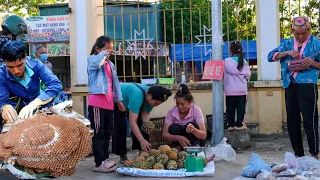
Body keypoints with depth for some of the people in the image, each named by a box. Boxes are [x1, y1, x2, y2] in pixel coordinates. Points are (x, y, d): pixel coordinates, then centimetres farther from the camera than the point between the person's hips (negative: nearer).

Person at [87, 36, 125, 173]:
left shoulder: (110, 64, 21)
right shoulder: (92, 59, -1)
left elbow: (115, 82, 21)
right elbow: (95, 63, -28)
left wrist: (118, 99, 17)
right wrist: (103, 53, -16)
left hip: (109, 101, 8)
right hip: (97, 101, -8)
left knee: (108, 132, 12)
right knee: (99, 133, -7)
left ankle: (105, 159, 21)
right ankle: (99, 163, -5)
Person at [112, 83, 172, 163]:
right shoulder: (137, 95, -44)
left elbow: (145, 113, -16)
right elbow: (132, 121, -45)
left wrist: (147, 123, -38)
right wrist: (142, 141, -48)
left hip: (128, 103, 7)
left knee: (141, 124, -4)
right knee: (121, 128, -20)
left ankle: (142, 152, 5)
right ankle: (122, 155, -8)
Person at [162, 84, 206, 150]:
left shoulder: (196, 110, -18)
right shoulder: (171, 111, -14)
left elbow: (204, 136, -24)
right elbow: (164, 135, -19)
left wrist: (193, 130, -46)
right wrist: (178, 138, -39)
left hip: (195, 142, -1)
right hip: (179, 142, 1)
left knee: (192, 124, -27)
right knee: (173, 128, -25)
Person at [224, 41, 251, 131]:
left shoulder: (226, 61, -9)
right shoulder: (243, 61, -3)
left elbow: (223, 73, -8)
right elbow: (248, 74, -1)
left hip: (230, 90, -1)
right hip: (241, 90, 1)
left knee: (230, 108, 7)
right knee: (240, 107, 8)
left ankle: (231, 125, 10)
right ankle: (239, 124, 8)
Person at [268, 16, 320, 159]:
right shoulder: (288, 44, 12)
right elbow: (271, 56, 3)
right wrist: (287, 52, -11)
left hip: (307, 85, -5)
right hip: (290, 86, 5)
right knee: (292, 121, 9)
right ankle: (298, 153, 20)